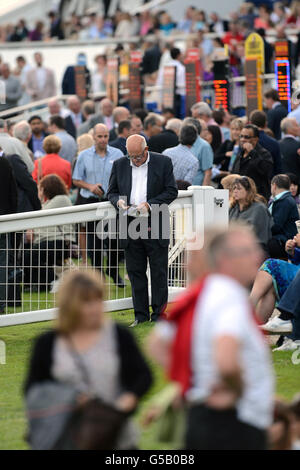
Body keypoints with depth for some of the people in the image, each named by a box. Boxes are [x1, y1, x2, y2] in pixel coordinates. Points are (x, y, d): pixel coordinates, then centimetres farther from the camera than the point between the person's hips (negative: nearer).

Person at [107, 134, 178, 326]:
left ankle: (159, 314, 7)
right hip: (131, 227, 3)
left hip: (156, 226, -3)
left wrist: (149, 204, -14)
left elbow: (172, 191, -3)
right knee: (135, 272, 6)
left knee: (159, 272, 1)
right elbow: (112, 192, 14)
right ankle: (141, 314, 13)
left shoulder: (163, 162, -1)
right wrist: (118, 201, -10)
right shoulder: (120, 165, 8)